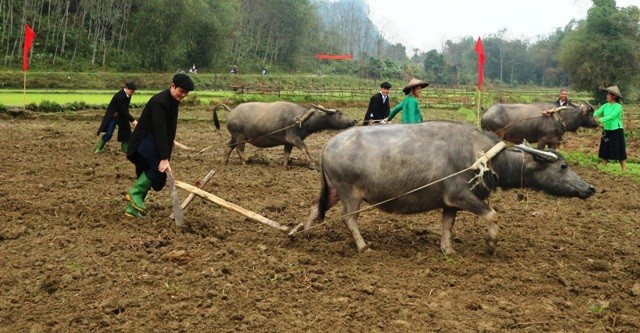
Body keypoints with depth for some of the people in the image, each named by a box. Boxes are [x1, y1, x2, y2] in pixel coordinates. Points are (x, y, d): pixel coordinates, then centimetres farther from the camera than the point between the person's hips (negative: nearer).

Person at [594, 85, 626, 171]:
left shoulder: (618, 106, -11)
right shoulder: (605, 106, 6)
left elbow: (611, 116, -24)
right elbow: (597, 112, -3)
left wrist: (600, 120, -34)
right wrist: (594, 116, -27)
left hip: (616, 131, -6)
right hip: (607, 131, 6)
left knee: (620, 152, -1)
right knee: (604, 152, 9)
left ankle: (624, 170, 5)